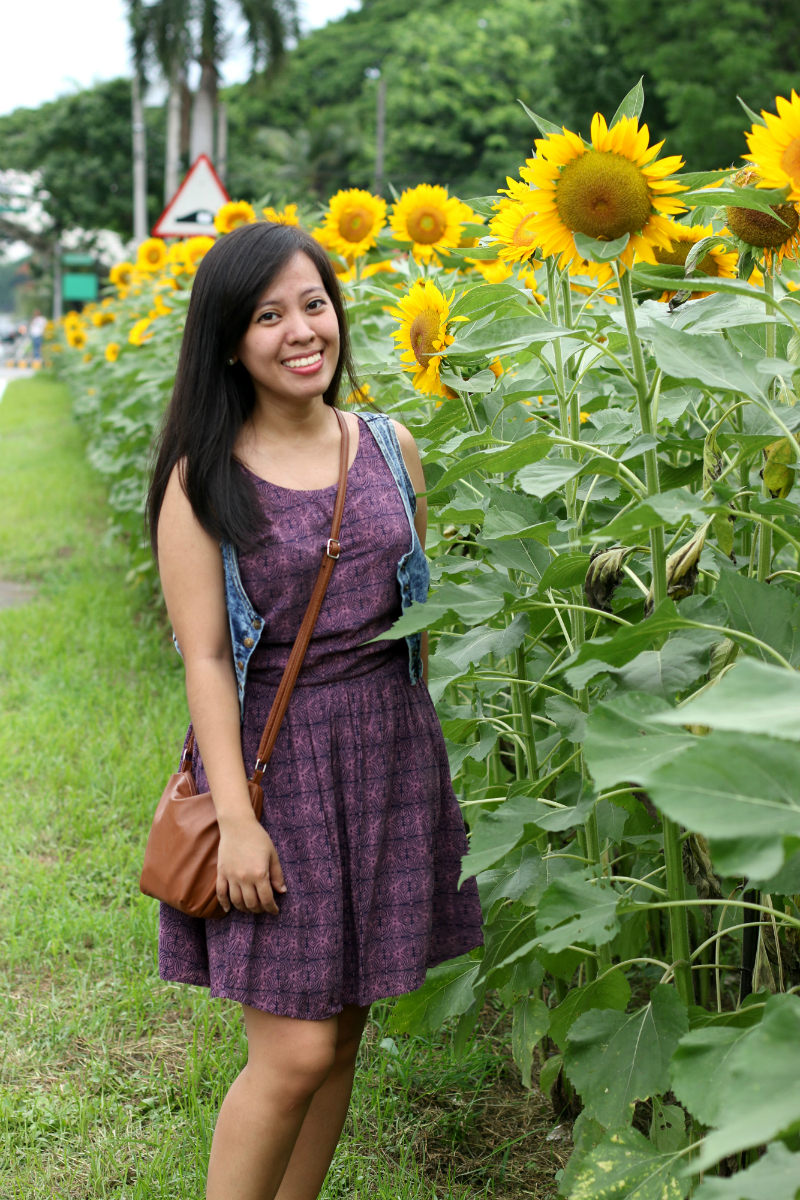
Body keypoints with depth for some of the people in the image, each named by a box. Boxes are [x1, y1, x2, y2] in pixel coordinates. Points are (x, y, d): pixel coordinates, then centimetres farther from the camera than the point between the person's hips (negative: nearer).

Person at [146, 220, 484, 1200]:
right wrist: (236, 816, -16)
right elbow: (204, 656, -10)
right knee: (294, 1053, -6)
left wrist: (426, 753, 12)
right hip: (274, 761, -4)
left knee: (342, 1033, 11)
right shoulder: (204, 478, -7)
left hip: (390, 757, 5)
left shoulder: (390, 448, 5)